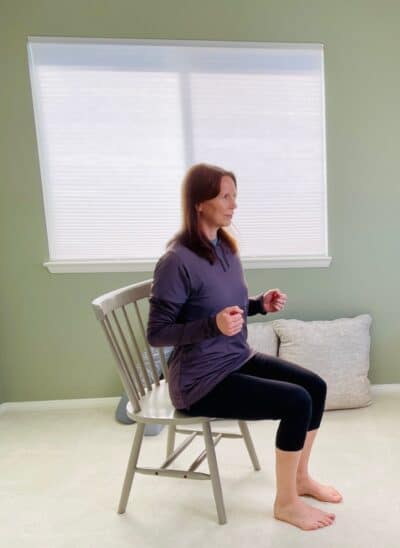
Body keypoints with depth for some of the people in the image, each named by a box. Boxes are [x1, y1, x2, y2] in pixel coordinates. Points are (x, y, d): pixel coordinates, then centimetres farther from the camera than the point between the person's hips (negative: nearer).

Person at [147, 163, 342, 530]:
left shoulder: (226, 248, 3)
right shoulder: (177, 261, -22)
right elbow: (157, 334, -19)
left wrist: (261, 304, -5)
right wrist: (214, 325, -32)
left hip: (238, 359, 9)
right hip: (202, 380, -8)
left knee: (315, 386, 4)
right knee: (296, 402, -16)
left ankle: (300, 477, 26)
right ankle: (286, 502, 10)